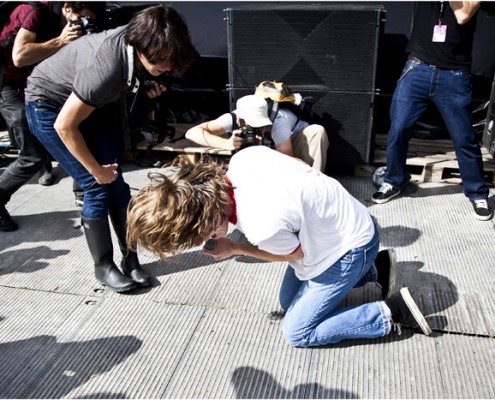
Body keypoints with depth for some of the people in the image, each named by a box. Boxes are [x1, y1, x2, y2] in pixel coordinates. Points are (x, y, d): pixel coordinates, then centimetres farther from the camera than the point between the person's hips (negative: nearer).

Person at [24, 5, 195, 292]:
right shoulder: (105, 69, -39)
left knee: (115, 182, -1)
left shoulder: (137, 39, -19)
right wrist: (97, 170, -17)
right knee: (97, 187, -10)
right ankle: (104, 267, 6)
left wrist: (149, 88, -13)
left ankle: (131, 259, 8)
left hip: (92, 103, 7)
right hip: (51, 105, -7)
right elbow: (65, 126, -28)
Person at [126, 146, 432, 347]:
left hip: (351, 246, -8)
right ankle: (374, 269, 28)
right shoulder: (244, 157, -19)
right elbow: (303, 165, -1)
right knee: (289, 302, 21)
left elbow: (296, 254, -14)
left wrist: (234, 249, -7)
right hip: (337, 221, 8)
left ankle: (392, 312, 5)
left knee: (297, 332, 0)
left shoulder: (261, 225, -39)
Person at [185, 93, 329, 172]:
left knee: (317, 131, -33)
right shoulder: (233, 118, -34)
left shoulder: (277, 120, -41)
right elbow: (192, 133, -44)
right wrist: (227, 144, -59)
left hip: (295, 139, -1)